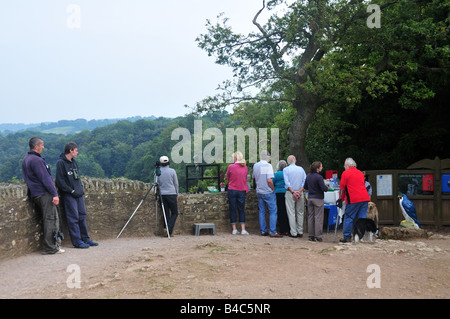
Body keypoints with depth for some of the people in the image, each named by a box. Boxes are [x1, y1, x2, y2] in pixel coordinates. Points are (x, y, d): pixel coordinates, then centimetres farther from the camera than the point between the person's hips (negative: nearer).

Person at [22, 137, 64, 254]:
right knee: (51, 219, -8)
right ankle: (50, 248, -7)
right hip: (44, 193, -10)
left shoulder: (26, 159, 18)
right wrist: (55, 194, -19)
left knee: (49, 219, 13)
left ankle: (55, 244, 16)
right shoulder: (36, 160, -14)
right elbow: (45, 178, -19)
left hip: (35, 195, 10)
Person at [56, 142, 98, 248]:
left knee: (82, 217, 11)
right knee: (73, 218, -6)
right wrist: (71, 191, -15)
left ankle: (85, 238, 19)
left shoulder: (74, 162, 15)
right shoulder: (61, 163, -11)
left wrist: (81, 188, 9)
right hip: (68, 195, -8)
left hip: (79, 194, 8)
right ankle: (77, 241, 0)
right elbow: (60, 181, -15)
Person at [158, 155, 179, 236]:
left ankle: (167, 231, 7)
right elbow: (176, 184, 1)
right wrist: (177, 195, 12)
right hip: (171, 194, -3)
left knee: (166, 214, 9)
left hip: (162, 194, 3)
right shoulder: (172, 171, -4)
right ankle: (169, 230, -10)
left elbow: (157, 184, 8)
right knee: (175, 213, 5)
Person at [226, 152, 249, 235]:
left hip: (232, 190, -2)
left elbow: (227, 179, 5)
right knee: (241, 210, 7)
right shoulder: (245, 167, 1)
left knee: (232, 209, 6)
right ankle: (243, 229, 2)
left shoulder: (230, 167, -8)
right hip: (242, 191, 2)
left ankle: (234, 229, 8)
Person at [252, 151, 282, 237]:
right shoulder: (268, 166, -15)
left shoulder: (255, 166, 5)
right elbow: (269, 180, -21)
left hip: (259, 192, 6)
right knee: (273, 212, -1)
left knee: (262, 212, 11)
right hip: (268, 192, -6)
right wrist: (273, 189, -8)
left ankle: (263, 231, 14)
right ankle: (272, 232, -4)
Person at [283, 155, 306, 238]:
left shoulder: (286, 170, -1)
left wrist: (293, 192, -12)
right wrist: (299, 191, -7)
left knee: (291, 213, 0)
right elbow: (305, 181, -1)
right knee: (300, 213, 10)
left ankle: (293, 232, 0)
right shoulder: (301, 169, 7)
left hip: (290, 193, -3)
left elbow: (287, 182, -11)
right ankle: (300, 232, 12)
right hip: (300, 193, 3)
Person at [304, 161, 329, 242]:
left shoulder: (308, 176, 5)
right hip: (318, 199, -6)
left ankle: (310, 235, 14)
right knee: (318, 217, -1)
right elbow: (324, 188, -18)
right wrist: (327, 187, 3)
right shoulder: (319, 177, -17)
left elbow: (305, 187, 14)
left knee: (310, 217, 11)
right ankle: (318, 236, 0)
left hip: (310, 198, 7)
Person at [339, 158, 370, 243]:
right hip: (364, 198, 6)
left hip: (353, 200, -5)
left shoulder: (345, 173, 1)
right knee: (362, 219, 7)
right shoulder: (361, 173, 19)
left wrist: (341, 199, 10)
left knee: (349, 218, 1)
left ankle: (347, 237, 2)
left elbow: (342, 188, 2)